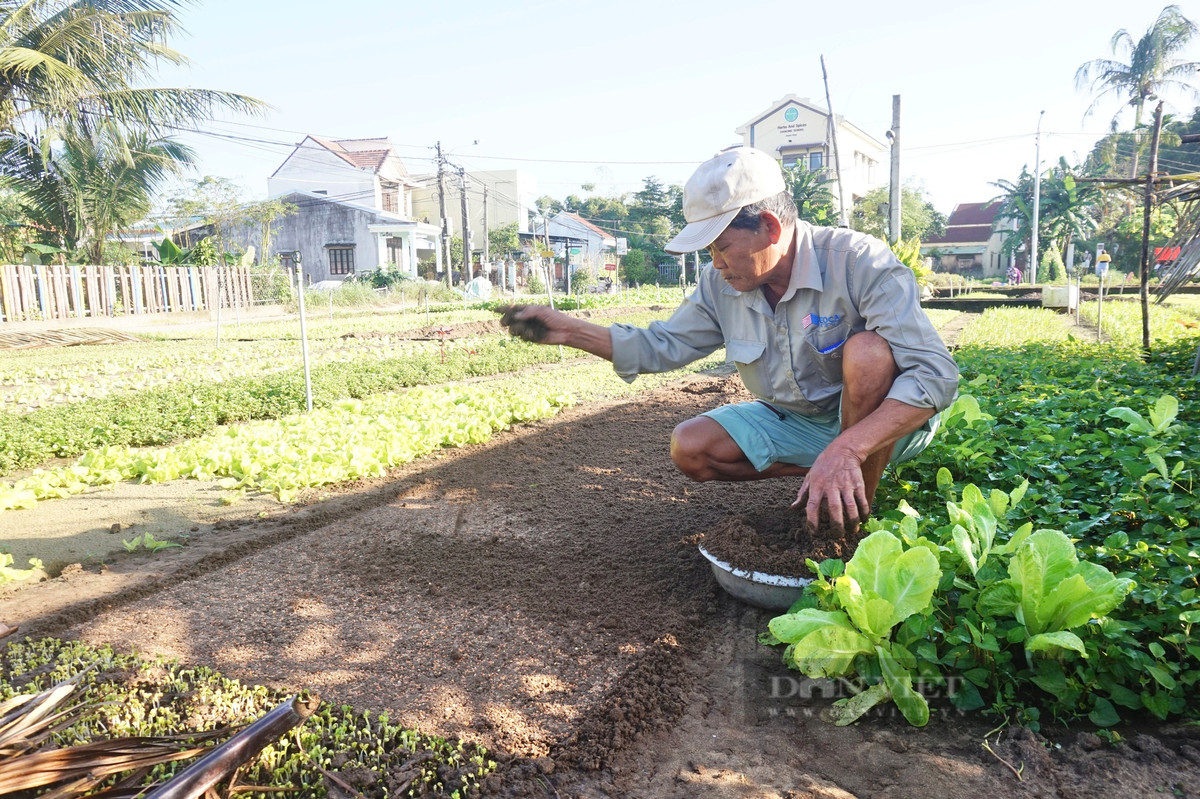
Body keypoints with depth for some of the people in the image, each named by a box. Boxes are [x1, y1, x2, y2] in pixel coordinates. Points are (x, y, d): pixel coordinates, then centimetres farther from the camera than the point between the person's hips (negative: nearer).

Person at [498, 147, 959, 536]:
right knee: (690, 449, -9)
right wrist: (570, 331, -12)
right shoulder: (721, 285, -8)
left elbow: (936, 375, -35)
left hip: (883, 421, -5)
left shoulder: (857, 262, -27)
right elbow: (662, 345, 0)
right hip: (797, 421, 5)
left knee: (867, 351, -36)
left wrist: (846, 450, -48)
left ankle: (858, 520, -21)